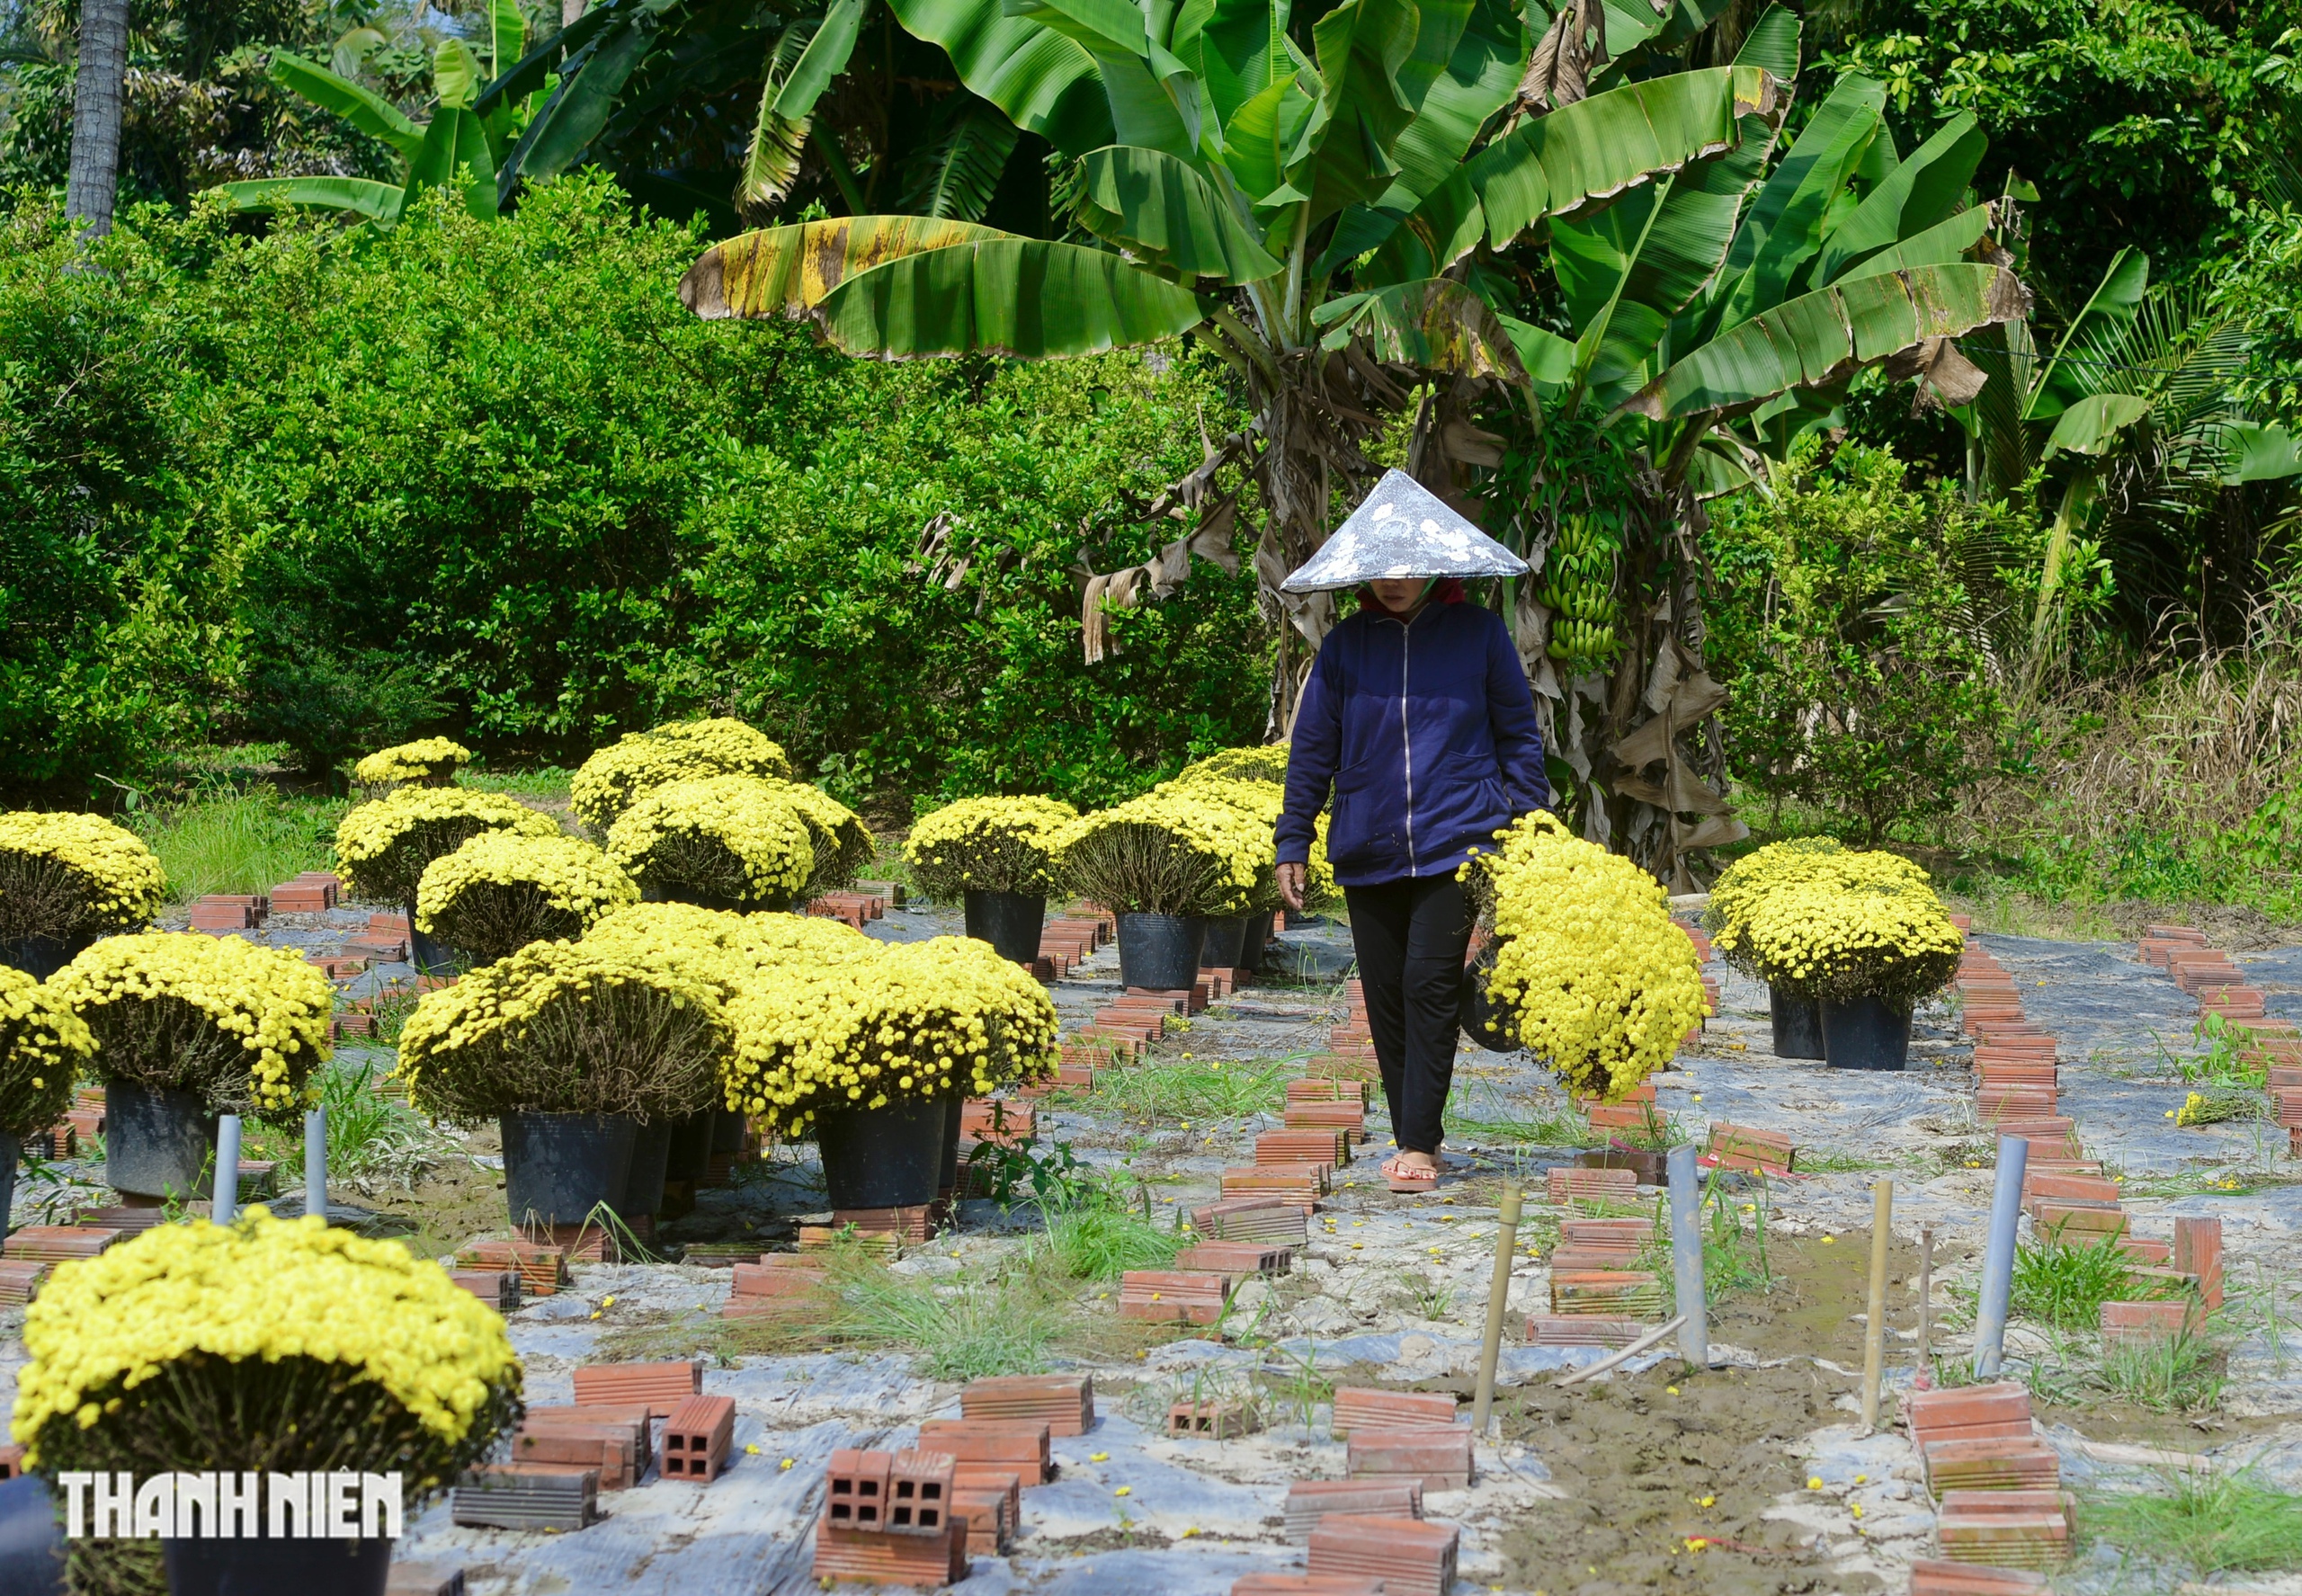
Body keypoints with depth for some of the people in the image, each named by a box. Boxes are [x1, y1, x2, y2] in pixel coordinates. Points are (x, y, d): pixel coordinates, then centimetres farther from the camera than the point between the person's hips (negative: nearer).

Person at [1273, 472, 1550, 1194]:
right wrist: (1294, 842, 8)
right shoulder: (1344, 646, 6)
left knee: (1430, 985, -12)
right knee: (1385, 997, 6)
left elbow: (1519, 732, 8)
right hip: (1367, 854, 3)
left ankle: (1420, 1145, -8)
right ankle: (1408, 1140, 17)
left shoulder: (1479, 633, 3)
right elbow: (1311, 749, 10)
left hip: (1455, 842, -3)